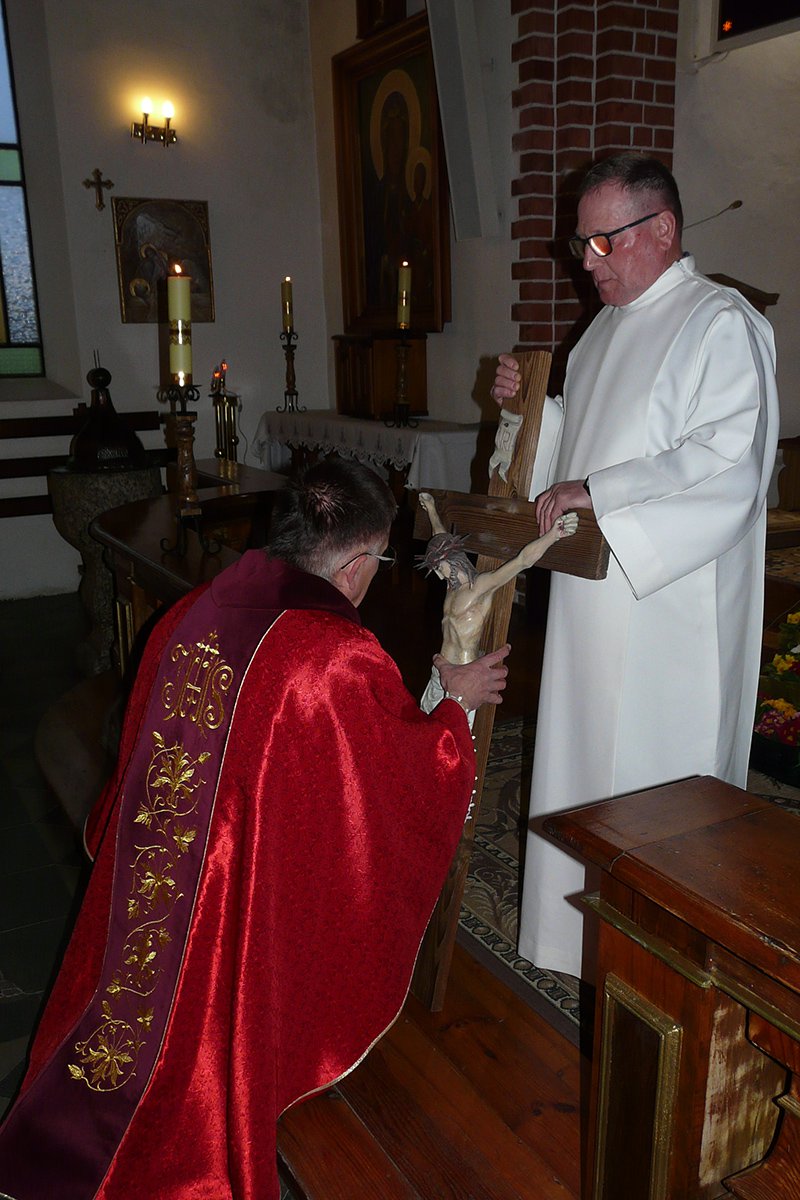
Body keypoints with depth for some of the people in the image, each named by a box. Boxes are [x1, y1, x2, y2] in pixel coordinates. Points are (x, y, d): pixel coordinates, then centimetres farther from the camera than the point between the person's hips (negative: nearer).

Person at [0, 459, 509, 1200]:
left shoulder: (190, 616, -4)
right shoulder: (341, 659, -22)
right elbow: (413, 783, -7)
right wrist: (459, 702, 9)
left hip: (144, 887, 6)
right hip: (249, 909, -6)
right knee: (212, 1024, 16)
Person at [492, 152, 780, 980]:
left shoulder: (721, 324, -11)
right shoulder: (608, 327, 16)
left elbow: (731, 460, -24)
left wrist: (596, 492, -25)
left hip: (671, 610, -8)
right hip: (593, 596, 8)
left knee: (657, 770, 2)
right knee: (586, 757, 14)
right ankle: (590, 923, 33)